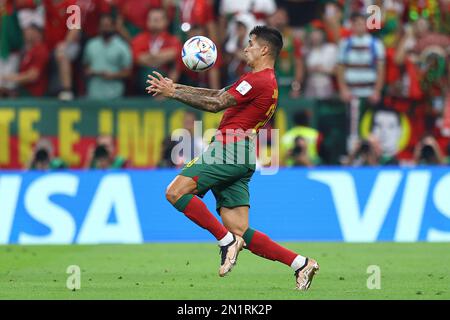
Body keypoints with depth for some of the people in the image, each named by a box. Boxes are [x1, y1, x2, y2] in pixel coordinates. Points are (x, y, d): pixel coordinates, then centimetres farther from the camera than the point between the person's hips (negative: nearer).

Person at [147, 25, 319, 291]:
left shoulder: (259, 80, -9)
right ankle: (300, 263, -1)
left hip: (231, 149, -10)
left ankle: (227, 240, -13)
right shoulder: (268, 82, 24)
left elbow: (216, 104, -12)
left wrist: (173, 93, -6)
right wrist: (178, 87, 22)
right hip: (244, 159, 10)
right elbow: (219, 95, 26)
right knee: (241, 232, 4)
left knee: (176, 192, -14)